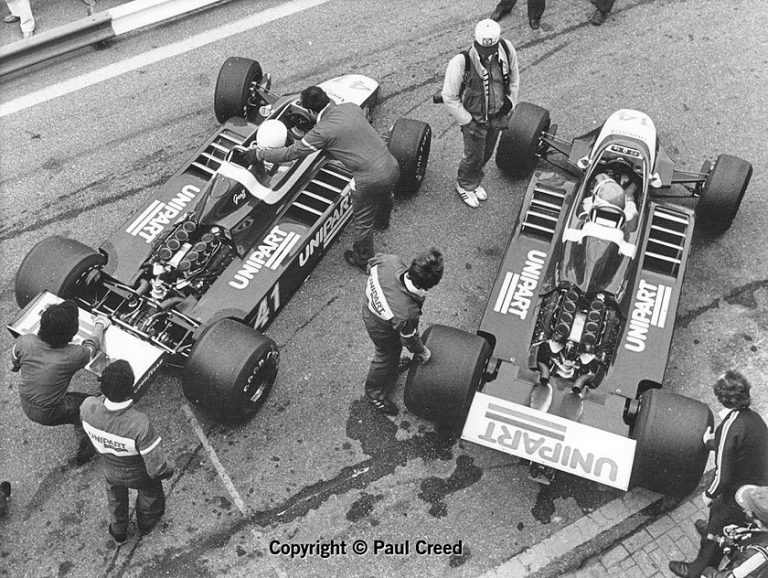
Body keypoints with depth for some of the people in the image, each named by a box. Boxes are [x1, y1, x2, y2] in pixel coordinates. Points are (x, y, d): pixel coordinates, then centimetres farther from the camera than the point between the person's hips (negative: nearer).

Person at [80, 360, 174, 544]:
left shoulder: (88, 408, -35)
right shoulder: (140, 426, -46)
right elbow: (157, 469, -35)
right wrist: (168, 471, -13)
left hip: (112, 472, 3)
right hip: (139, 474, -2)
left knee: (116, 497, 36)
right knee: (149, 491, 34)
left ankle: (118, 534, 62)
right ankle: (146, 523, 63)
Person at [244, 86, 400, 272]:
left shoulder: (322, 131, -14)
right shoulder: (351, 107, 4)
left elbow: (291, 152, -8)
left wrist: (259, 154, 4)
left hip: (369, 179, -7)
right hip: (392, 166, 7)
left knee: (362, 222, 18)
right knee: (384, 194, 39)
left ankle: (362, 259, 39)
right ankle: (382, 220, 70)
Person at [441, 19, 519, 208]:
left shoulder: (506, 49, -18)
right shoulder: (461, 62, -31)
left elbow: (514, 77, 3)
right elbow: (449, 97, -21)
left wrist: (509, 102, 1)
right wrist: (467, 122, -17)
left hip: (497, 114, 5)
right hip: (475, 117, -5)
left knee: (487, 153, 23)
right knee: (474, 156, 11)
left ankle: (474, 182, 51)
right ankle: (465, 185, 42)